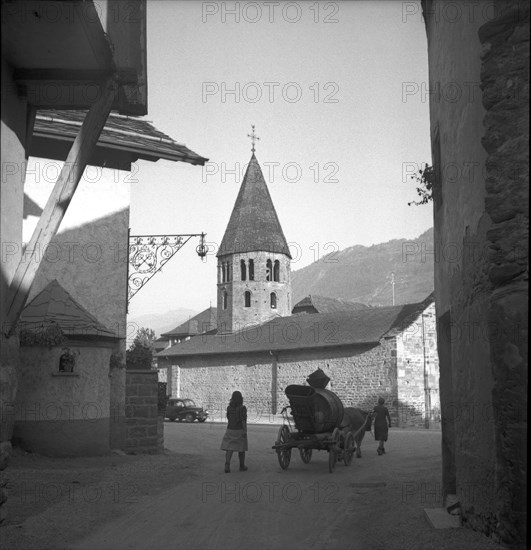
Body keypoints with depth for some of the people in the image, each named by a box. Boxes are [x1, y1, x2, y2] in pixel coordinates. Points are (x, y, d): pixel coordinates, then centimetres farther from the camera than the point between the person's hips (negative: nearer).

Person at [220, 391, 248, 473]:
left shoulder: (229, 407, 3)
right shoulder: (242, 408, -12)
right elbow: (243, 420, -18)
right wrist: (245, 431, -16)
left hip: (230, 430, 3)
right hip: (240, 431, -3)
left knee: (229, 448, -1)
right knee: (241, 449, 12)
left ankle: (227, 466, -17)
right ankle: (242, 466, 21)